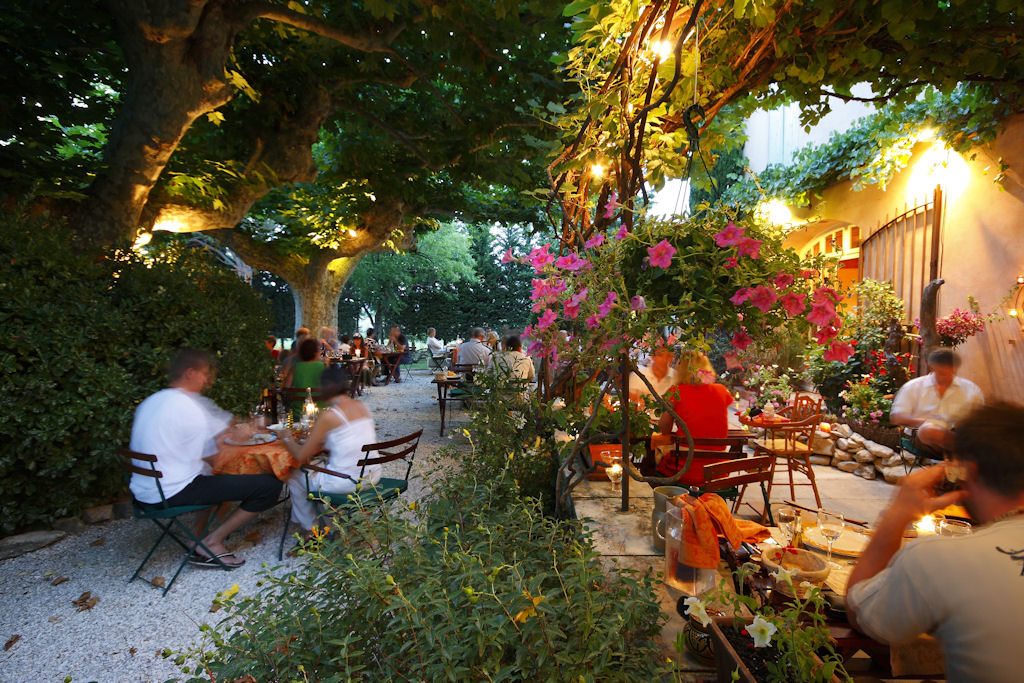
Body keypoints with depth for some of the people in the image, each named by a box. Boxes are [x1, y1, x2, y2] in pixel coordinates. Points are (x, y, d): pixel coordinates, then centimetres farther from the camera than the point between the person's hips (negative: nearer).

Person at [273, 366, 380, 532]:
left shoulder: (329, 416, -16)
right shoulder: (360, 406, 4)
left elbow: (301, 457, -9)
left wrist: (287, 439, 9)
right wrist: (320, 446, 17)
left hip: (347, 482, -7)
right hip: (373, 476, 7)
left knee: (296, 478, 18)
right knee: (325, 464, 33)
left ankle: (311, 528, 34)